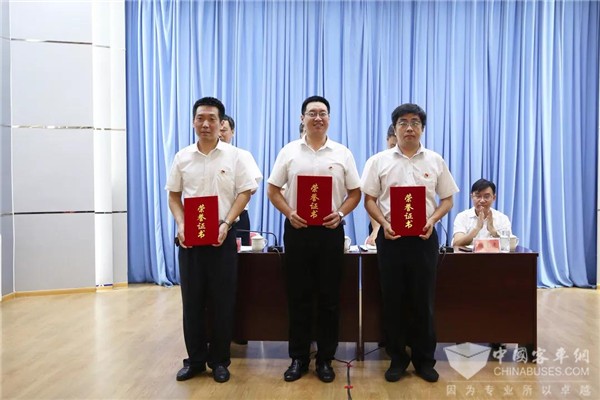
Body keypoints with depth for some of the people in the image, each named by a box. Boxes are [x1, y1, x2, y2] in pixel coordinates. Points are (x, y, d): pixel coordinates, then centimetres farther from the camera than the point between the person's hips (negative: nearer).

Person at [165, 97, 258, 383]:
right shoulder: (182, 157, 6)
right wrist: (181, 225, -6)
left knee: (223, 302, 4)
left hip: (222, 236, -2)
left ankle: (219, 361, 19)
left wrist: (226, 224, -13)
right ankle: (195, 359, 23)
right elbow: (174, 196, 9)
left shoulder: (233, 156, -1)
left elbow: (244, 193, -2)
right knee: (192, 301, 8)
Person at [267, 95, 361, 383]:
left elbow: (355, 193, 5)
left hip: (330, 231, 0)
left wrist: (340, 213, -12)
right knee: (298, 297, 7)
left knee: (329, 298, 6)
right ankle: (298, 358, 19)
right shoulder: (289, 152, 4)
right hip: (297, 230, 0)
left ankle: (325, 359, 19)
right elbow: (273, 190, 4)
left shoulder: (342, 153, 4)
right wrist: (289, 213, -11)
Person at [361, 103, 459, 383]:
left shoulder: (435, 161, 6)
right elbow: (369, 199, 3)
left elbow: (447, 199, 8)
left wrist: (432, 220, -10)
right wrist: (384, 222, -13)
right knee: (393, 300, 6)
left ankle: (424, 359, 21)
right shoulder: (379, 161, 3)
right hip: (391, 237, 0)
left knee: (423, 300, 6)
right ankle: (397, 358, 20)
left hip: (424, 237, 1)